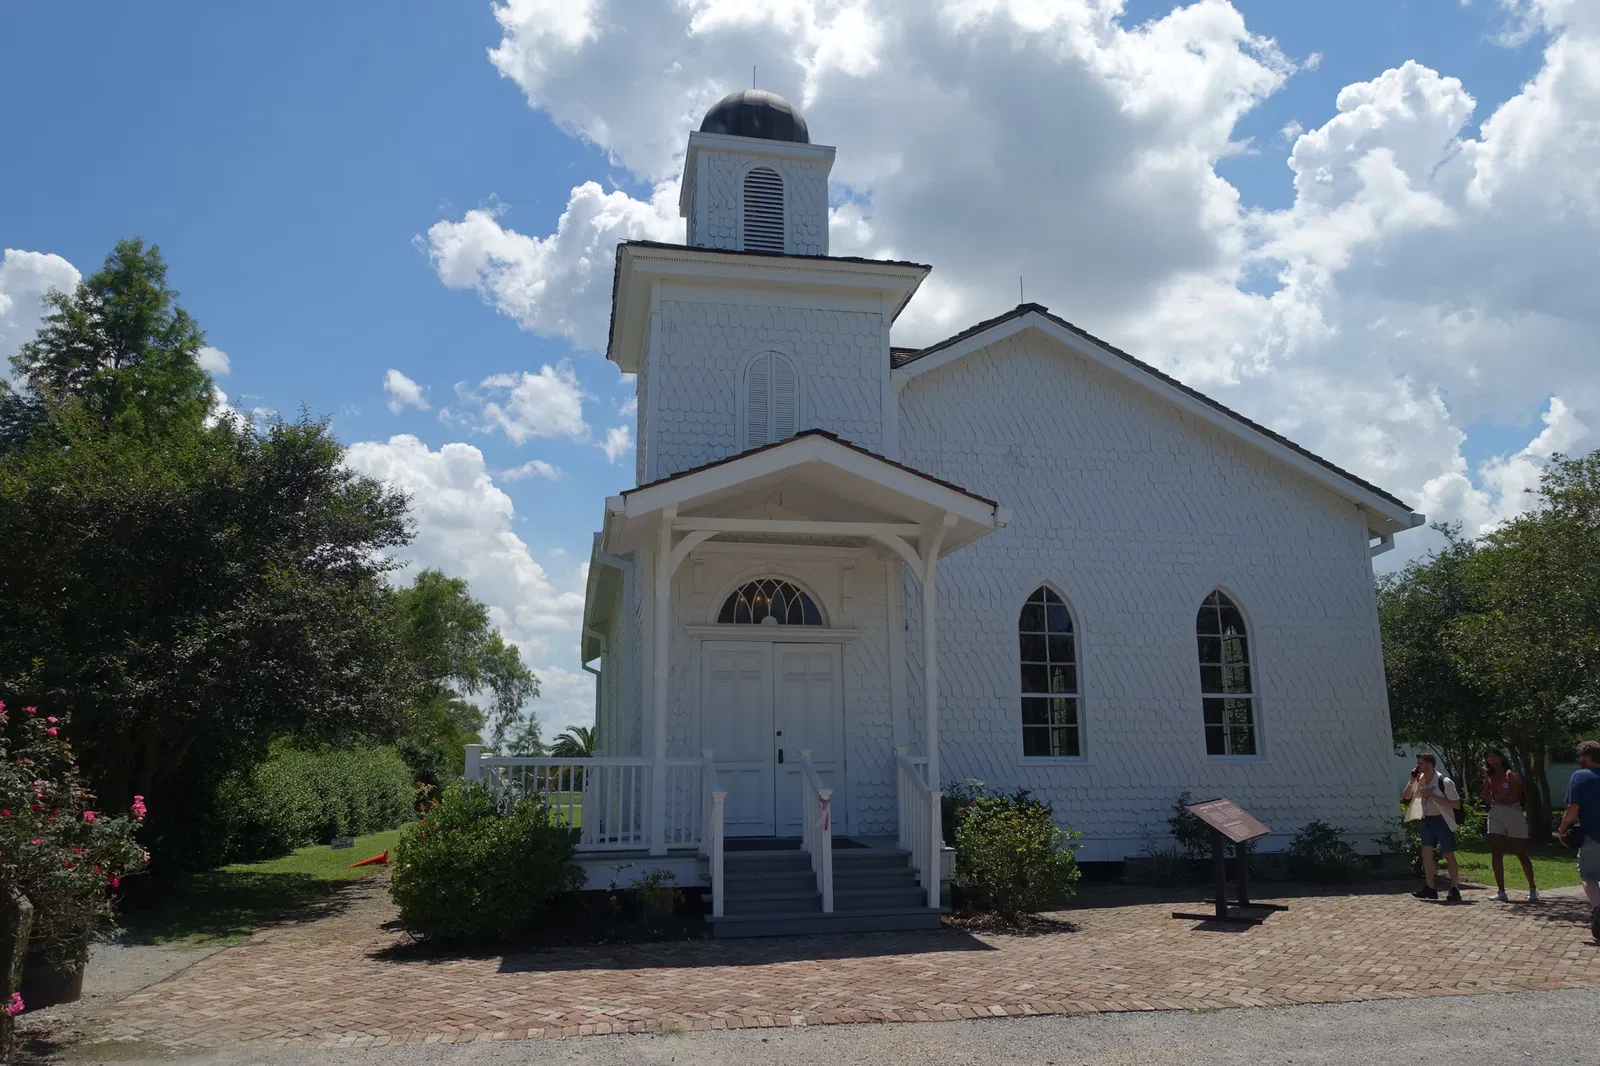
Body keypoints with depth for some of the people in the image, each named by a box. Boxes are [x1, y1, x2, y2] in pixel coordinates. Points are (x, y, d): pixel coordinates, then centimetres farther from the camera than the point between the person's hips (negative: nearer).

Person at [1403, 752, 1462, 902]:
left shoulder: (1444, 782, -18)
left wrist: (1433, 796, -25)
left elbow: (1457, 804, -19)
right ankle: (1430, 888, 6)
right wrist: (1412, 781, -9)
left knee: (1449, 855, 0)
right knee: (1426, 852, 1)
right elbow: (1405, 796, 6)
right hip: (1427, 820, 6)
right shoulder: (1420, 781, 3)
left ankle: (1455, 890, 5)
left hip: (1442, 821, -6)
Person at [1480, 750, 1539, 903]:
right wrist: (1485, 779, -1)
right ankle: (1501, 892, -1)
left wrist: (1498, 801, -5)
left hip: (1513, 814, -5)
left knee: (1521, 854, 2)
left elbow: (1515, 798, -10)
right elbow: (1487, 799, 3)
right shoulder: (1491, 777, 14)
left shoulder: (1512, 775, -1)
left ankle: (1532, 889, 16)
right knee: (1496, 855, -3)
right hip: (1496, 815, 5)